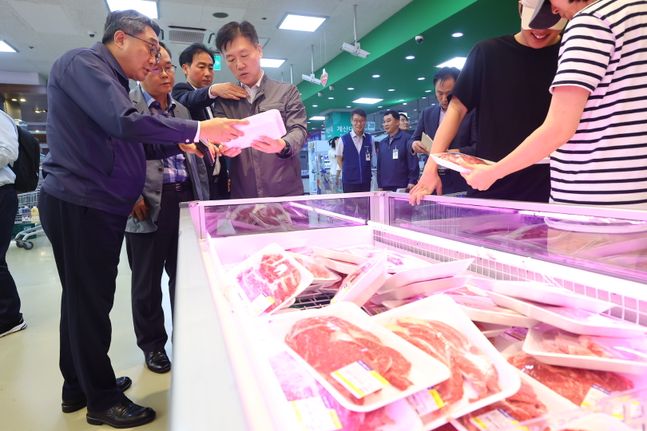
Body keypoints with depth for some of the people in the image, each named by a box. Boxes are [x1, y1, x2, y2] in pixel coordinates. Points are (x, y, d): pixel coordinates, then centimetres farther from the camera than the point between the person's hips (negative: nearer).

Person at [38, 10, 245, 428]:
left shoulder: (110, 80, 20)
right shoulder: (83, 63, -10)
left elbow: (129, 145, 20)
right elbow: (126, 124, -26)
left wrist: (179, 145, 5)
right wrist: (198, 129, -22)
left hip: (99, 207, 10)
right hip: (79, 206, -10)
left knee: (84, 299, 17)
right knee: (90, 302, 0)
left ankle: (78, 387, 33)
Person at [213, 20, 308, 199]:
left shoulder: (287, 91, 7)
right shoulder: (223, 101, 14)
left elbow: (299, 130, -4)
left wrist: (282, 145, -26)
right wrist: (226, 146, -21)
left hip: (286, 193, -1)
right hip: (242, 197, 2)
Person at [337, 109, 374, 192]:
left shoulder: (370, 139, 3)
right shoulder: (343, 139, -5)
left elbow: (372, 157, 13)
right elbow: (339, 159, 4)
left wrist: (366, 171, 6)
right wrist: (349, 171, 5)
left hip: (366, 181, 3)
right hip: (349, 181, -3)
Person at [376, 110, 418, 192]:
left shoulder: (407, 139, -3)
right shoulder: (382, 143, 14)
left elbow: (413, 162, -8)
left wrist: (412, 182, -14)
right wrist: (379, 185, 12)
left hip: (402, 187, -5)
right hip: (385, 188, 5)